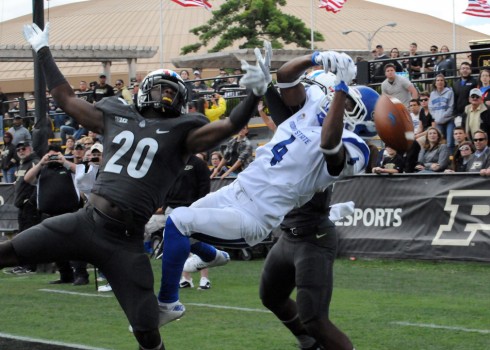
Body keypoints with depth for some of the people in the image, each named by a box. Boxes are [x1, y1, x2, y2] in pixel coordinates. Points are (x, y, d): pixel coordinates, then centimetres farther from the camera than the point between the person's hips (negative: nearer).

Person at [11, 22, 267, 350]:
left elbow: (230, 126, -10)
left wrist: (254, 95, -27)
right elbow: (66, 98, 25)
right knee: (8, 253, -5)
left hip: (125, 240, -2)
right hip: (85, 222, 3)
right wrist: (43, 52, 30)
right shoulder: (117, 117, 14)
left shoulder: (182, 134, 4)